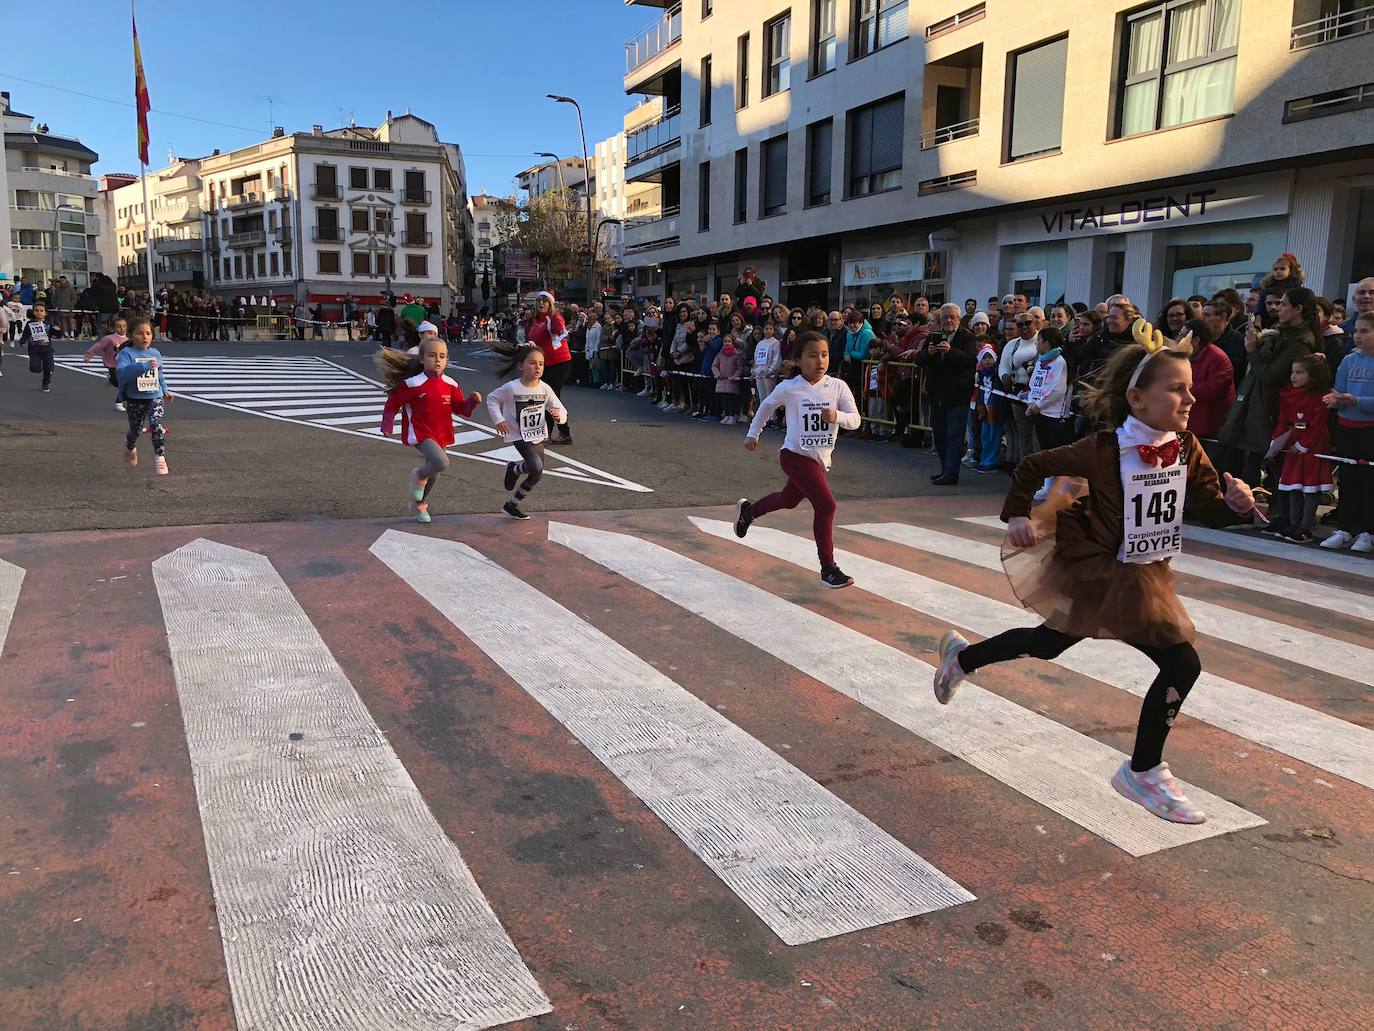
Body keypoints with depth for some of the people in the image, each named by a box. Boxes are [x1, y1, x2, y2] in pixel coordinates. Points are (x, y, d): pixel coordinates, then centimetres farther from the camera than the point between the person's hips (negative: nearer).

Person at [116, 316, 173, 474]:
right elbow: (121, 373, -29)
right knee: (135, 430, 13)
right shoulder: (126, 354, -10)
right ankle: (130, 447, 48)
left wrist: (165, 391, 19)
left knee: (156, 425, -21)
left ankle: (160, 457, -15)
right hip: (134, 400, -2)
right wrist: (144, 366, -35)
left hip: (155, 397, 2)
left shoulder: (155, 353, 7)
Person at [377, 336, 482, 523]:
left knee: (433, 473, 19)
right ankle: (418, 476, 5)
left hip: (440, 435, 6)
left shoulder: (450, 385, 0)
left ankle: (419, 504, 45)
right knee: (441, 463, -29)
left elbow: (460, 408, 7)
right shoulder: (412, 384, -15)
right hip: (420, 434, -6)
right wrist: (387, 426, -4)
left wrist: (472, 401, -12)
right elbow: (392, 403, -4)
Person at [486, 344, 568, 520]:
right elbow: (492, 399, -2)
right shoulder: (511, 388, -16)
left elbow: (561, 410, -2)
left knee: (536, 474, 9)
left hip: (538, 435, 5)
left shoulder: (545, 388, -7)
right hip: (519, 436, -5)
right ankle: (514, 469, 10)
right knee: (536, 467, -26)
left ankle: (512, 504, 30)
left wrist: (559, 416, -25)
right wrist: (498, 420, -12)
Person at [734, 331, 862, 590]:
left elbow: (855, 420, -10)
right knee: (826, 504, -19)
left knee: (789, 499, 27)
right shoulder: (788, 388, -11)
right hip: (795, 455, -5)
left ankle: (748, 510, 56)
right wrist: (753, 433, 17)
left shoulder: (838, 387, -7)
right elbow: (767, 405, 8)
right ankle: (828, 568, -9)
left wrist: (837, 416, -31)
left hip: (821, 459, 5)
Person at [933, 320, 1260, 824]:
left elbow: (1210, 509, 2)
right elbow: (1032, 466, -11)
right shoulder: (1105, 450, -22)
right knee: (1181, 663, -9)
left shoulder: (1187, 448, -4)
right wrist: (1017, 516, -9)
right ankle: (1144, 773, 10)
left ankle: (961, 656, 46)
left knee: (1047, 643, 22)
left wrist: (1236, 504, -18)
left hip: (1147, 574, 7)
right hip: (1103, 574, -7)